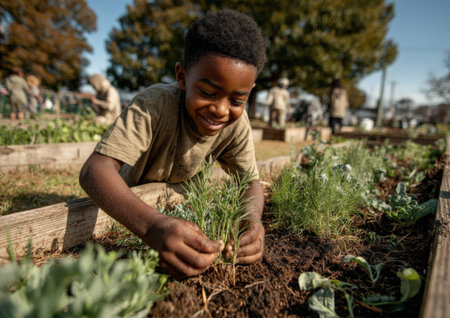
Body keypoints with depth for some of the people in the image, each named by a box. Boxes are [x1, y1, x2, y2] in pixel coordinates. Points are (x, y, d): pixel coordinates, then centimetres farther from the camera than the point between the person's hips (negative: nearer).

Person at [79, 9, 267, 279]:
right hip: (131, 203, -4)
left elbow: (251, 181, -17)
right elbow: (94, 169, -44)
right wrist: (153, 225, -63)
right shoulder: (155, 105, -36)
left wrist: (252, 219, -41)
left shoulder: (237, 123, -22)